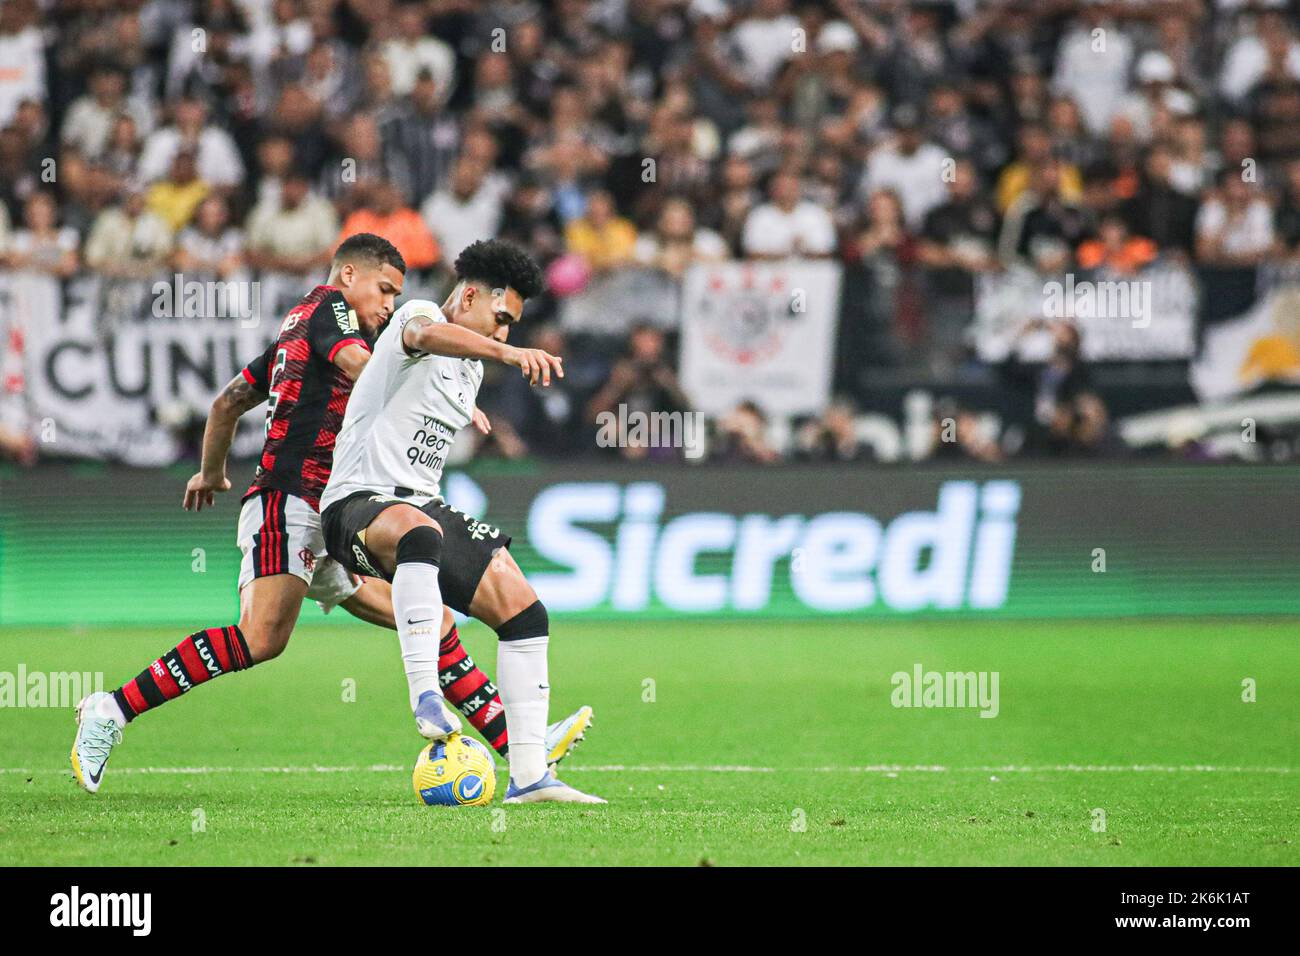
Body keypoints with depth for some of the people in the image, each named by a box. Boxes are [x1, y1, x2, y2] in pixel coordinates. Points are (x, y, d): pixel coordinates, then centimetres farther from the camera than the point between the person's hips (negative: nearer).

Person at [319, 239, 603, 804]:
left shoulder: (471, 367, 21)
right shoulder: (417, 315, -7)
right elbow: (427, 335, -35)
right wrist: (510, 353, -50)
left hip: (424, 504, 9)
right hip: (359, 503, -9)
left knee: (523, 610, -5)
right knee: (417, 530, -43)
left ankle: (528, 777, -4)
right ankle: (426, 700, -48)